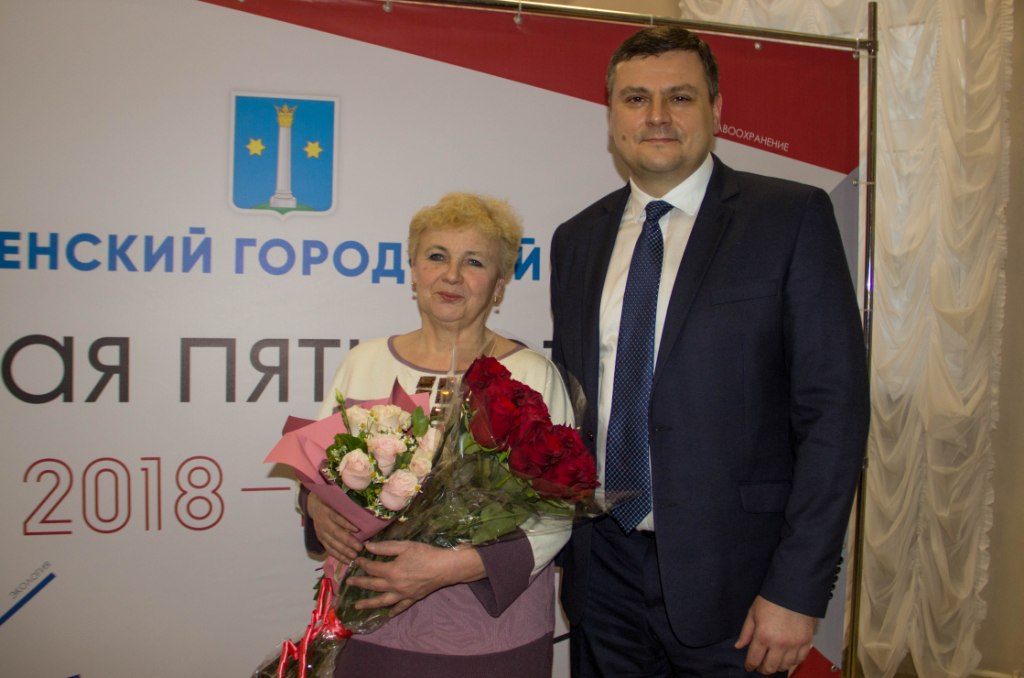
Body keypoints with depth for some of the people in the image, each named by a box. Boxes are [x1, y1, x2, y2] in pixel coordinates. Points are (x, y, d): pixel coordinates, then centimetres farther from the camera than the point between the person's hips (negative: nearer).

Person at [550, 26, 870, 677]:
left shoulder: (792, 217, -7)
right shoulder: (577, 239, 7)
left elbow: (835, 408, -10)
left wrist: (798, 588, -14)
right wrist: (554, 537, 6)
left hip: (727, 574, -3)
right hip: (602, 569, 4)